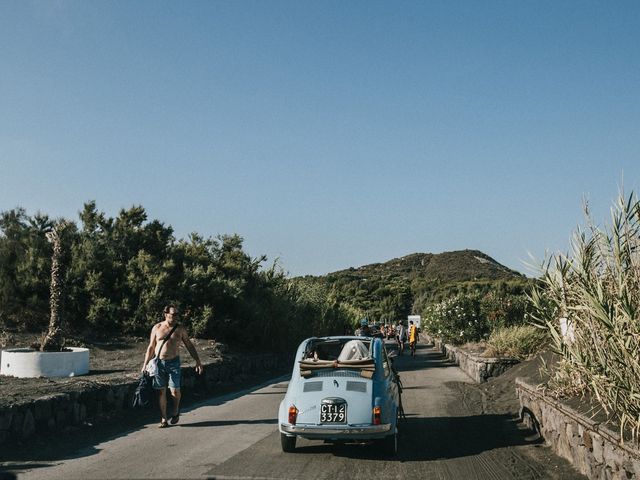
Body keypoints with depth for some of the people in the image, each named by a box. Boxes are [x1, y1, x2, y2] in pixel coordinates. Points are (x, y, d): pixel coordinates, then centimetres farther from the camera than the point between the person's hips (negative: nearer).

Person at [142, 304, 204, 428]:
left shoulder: (180, 329, 4)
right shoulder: (157, 328, 4)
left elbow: (189, 346, 10)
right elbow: (151, 347, 10)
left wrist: (198, 361, 5)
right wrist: (145, 364, 6)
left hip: (173, 362, 0)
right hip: (158, 362, 1)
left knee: (174, 390, -8)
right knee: (161, 391, 1)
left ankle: (175, 411, 20)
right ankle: (163, 419, 10)